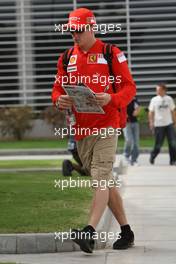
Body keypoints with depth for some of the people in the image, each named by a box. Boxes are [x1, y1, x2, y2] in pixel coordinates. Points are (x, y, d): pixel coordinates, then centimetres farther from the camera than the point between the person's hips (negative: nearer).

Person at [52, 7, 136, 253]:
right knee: (105, 182, 11)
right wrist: (59, 100, -8)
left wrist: (111, 99, -23)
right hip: (81, 129, 6)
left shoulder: (111, 53, -1)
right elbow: (57, 89, 16)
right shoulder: (67, 58, 13)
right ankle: (126, 232, 21)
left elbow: (130, 87, -3)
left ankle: (90, 232, -29)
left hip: (106, 125, -6)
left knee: (100, 178, -17)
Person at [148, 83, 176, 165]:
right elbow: (151, 112, 3)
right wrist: (151, 122, -6)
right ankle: (152, 156, 25)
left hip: (169, 124, 2)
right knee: (158, 144, -1)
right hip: (159, 125, -2)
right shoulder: (154, 100, 1)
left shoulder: (169, 99, 6)